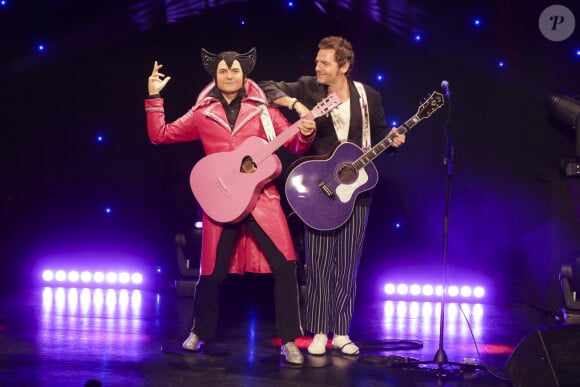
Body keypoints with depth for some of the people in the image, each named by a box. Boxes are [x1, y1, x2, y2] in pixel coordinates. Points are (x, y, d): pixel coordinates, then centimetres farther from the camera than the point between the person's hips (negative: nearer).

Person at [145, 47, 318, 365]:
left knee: (284, 266, -12)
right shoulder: (202, 113, 7)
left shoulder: (262, 109, 6)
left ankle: (289, 341, -1)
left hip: (261, 197, 0)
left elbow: (295, 145, 6)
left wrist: (306, 133, -16)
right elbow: (160, 136, 6)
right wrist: (154, 97, -1)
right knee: (212, 273, 5)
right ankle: (200, 332, 31)